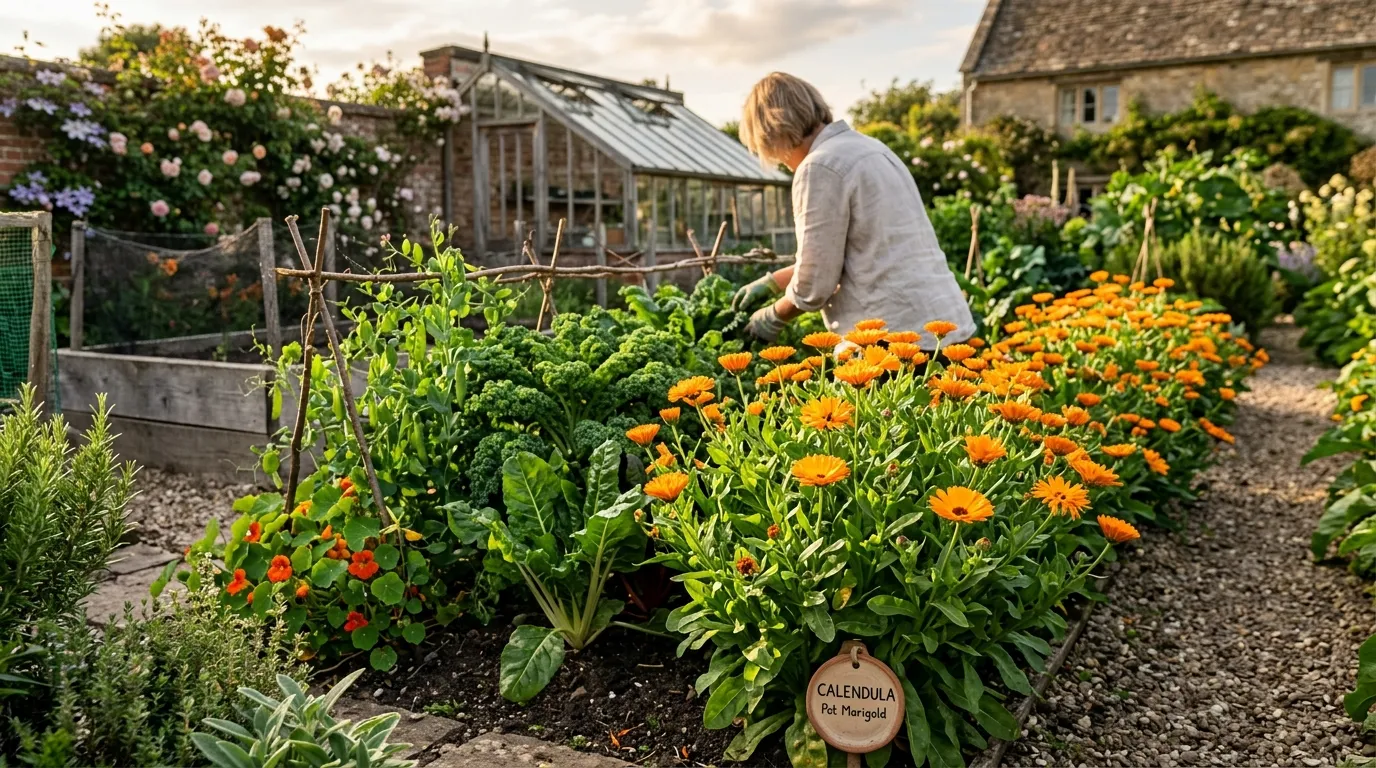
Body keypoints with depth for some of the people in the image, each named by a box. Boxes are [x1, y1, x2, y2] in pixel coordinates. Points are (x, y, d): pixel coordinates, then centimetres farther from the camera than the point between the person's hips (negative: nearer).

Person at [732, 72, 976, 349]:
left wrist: (774, 316, 9)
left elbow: (814, 284, -9)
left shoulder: (820, 167, -12)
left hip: (900, 337, -9)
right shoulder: (867, 148, 17)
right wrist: (772, 282, 31)